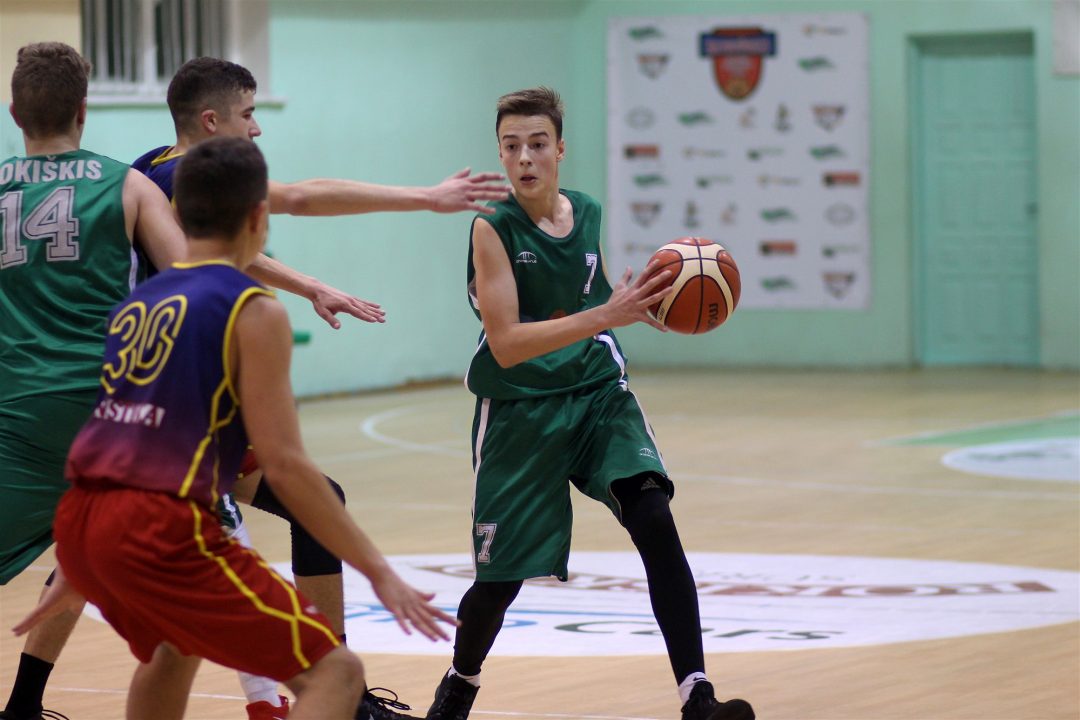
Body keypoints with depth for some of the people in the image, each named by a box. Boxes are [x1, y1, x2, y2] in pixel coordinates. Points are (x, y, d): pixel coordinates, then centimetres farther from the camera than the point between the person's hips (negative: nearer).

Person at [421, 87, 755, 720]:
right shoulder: (494, 228, -13)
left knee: (654, 518, -22)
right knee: (499, 578, 4)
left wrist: (643, 306, 2)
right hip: (520, 412, -3)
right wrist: (604, 315, -31)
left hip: (600, 397, 3)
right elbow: (506, 345, -22)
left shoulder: (590, 216, 3)